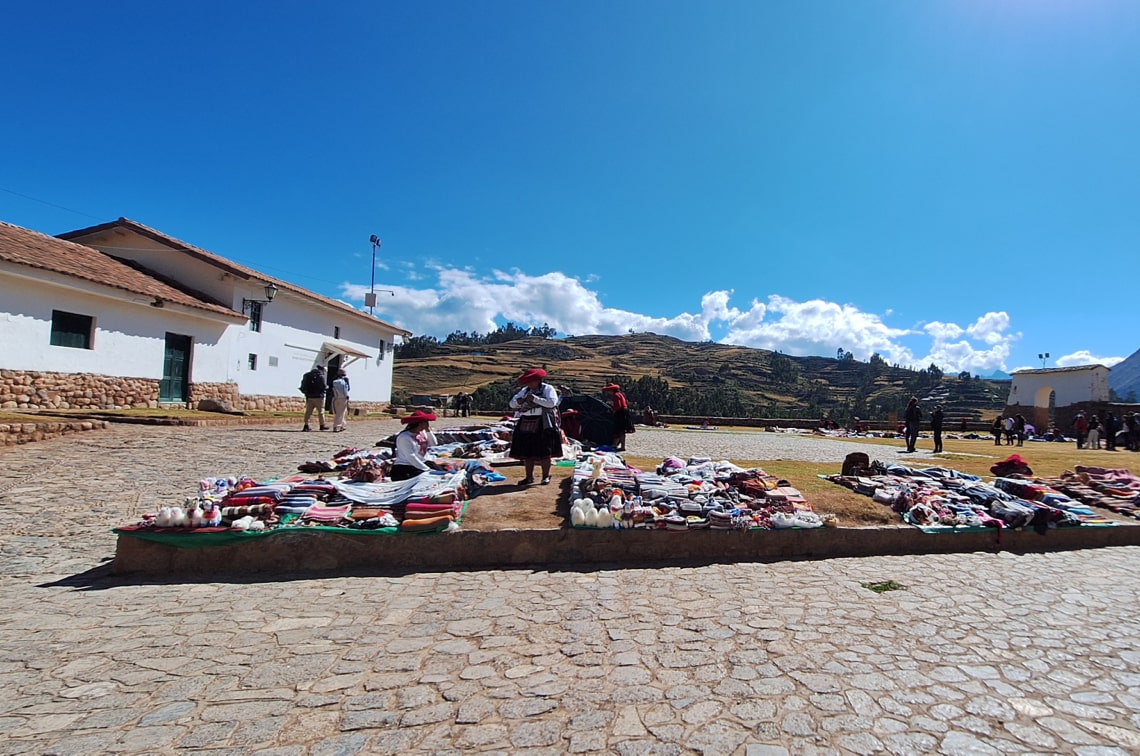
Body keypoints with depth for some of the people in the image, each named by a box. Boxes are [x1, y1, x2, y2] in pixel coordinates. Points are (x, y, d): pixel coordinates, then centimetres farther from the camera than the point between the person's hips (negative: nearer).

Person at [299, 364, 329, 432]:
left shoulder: (307, 375, 12)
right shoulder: (320, 376, -12)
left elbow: (303, 385, 14)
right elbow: (323, 386, -17)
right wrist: (327, 387, 3)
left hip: (309, 396, 6)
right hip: (318, 396, -6)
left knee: (308, 411, 6)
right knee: (321, 411, 4)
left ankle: (306, 425, 1)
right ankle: (322, 425, 11)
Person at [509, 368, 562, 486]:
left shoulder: (548, 389, -1)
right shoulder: (525, 390, 15)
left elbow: (552, 402, -17)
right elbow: (512, 403, 14)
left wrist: (535, 399, -19)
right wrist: (518, 401, -9)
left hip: (542, 425, -5)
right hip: (526, 424, 5)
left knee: (544, 453, -1)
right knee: (527, 453, 6)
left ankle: (546, 476, 10)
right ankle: (529, 477, 14)